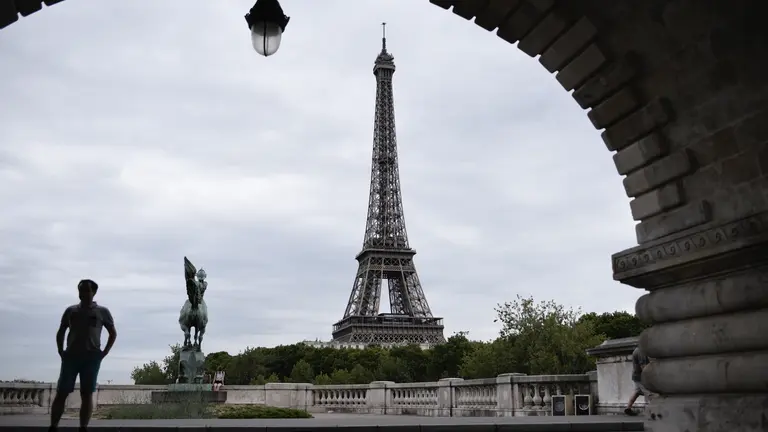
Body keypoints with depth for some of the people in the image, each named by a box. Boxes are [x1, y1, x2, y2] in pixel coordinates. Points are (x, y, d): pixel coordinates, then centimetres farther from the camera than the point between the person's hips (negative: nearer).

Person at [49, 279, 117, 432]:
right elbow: (60, 332, 19)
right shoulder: (71, 310, 12)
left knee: (87, 395, -3)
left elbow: (113, 333, 11)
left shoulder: (102, 311, 6)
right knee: (61, 393, -1)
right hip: (71, 356, 2)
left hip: (91, 357, -2)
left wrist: (104, 352, 0)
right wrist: (60, 350, 5)